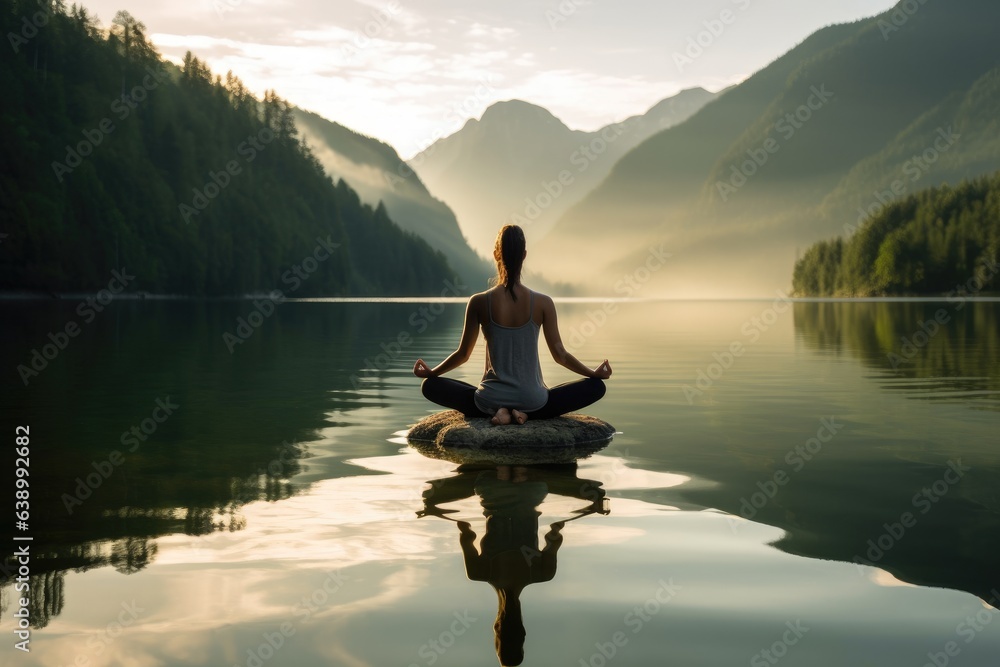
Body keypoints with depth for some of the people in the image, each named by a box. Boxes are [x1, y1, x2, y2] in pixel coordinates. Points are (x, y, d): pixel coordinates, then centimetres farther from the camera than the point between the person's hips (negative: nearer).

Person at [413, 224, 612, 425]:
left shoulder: (479, 302, -7)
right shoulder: (543, 303, -7)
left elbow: (463, 354, 1)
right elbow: (560, 354, 0)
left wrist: (430, 372, 19)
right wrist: (594, 373, 16)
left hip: (490, 401, 0)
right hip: (533, 402, 0)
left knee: (430, 385, 21)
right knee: (596, 386, 17)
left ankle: (495, 411, 0)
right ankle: (527, 413, 0)